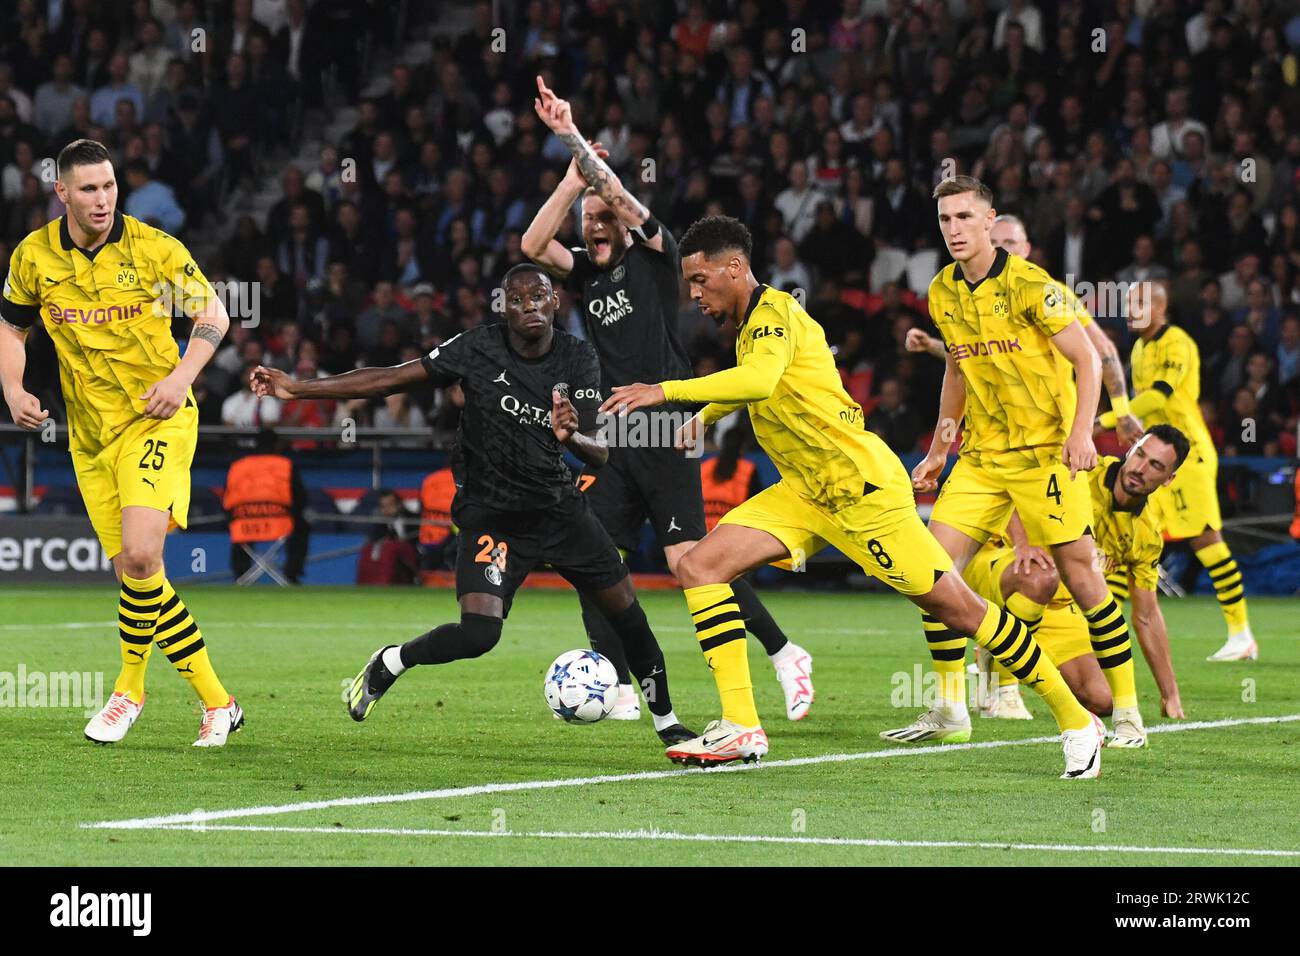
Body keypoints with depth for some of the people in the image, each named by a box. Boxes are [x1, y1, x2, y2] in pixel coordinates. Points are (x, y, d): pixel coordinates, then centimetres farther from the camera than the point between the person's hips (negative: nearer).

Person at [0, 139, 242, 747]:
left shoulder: (154, 249, -9)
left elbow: (213, 315, -1)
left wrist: (182, 377, -16)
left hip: (156, 421, -4)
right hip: (90, 435, 4)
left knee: (140, 555, -22)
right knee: (134, 575, 3)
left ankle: (129, 689, -1)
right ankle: (216, 702, 13)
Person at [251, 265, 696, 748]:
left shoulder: (579, 358, -5)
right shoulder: (480, 348, -12)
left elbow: (600, 452, -9)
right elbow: (392, 379, -13)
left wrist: (572, 436, -34)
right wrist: (297, 388, -17)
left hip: (558, 505, 4)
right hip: (491, 514, -4)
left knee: (625, 610, 4)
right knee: (479, 633, -24)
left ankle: (666, 721, 27)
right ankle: (389, 664, 5)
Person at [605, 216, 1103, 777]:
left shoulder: (775, 311, -15)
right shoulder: (748, 326, 13)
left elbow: (759, 380, -37)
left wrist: (667, 391, -37)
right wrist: (704, 416, 36)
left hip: (866, 488, -9)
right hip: (806, 493, 9)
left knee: (958, 609, -6)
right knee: (699, 566, -7)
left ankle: (1076, 720, 7)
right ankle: (741, 727, -9)